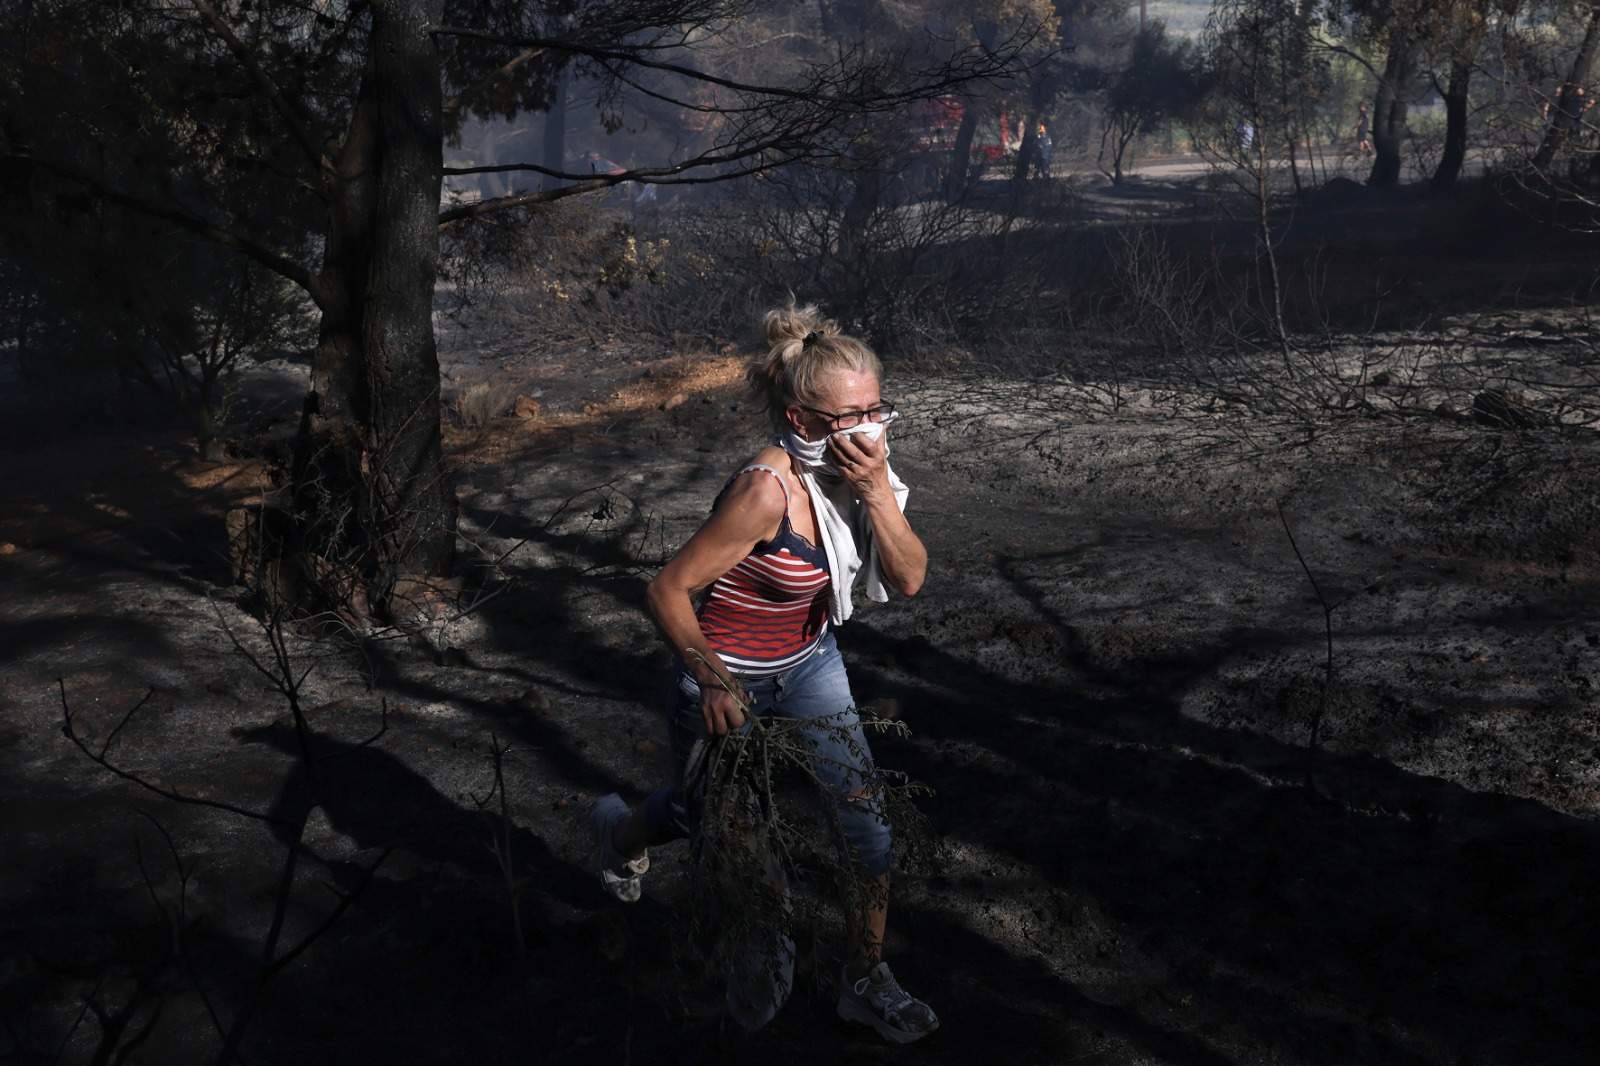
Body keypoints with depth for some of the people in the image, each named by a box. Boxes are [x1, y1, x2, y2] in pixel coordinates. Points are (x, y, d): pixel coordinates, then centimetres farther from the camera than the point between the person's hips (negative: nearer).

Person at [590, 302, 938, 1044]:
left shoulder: (852, 467, -13)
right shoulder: (766, 490, -34)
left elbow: (908, 579, -16)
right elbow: (669, 590, -28)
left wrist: (876, 490, -29)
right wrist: (711, 681, -28)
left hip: (809, 663, 6)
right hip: (730, 678, -5)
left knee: (864, 820, 2)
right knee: (709, 813, 19)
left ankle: (866, 981, 22)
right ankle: (621, 830, 55)